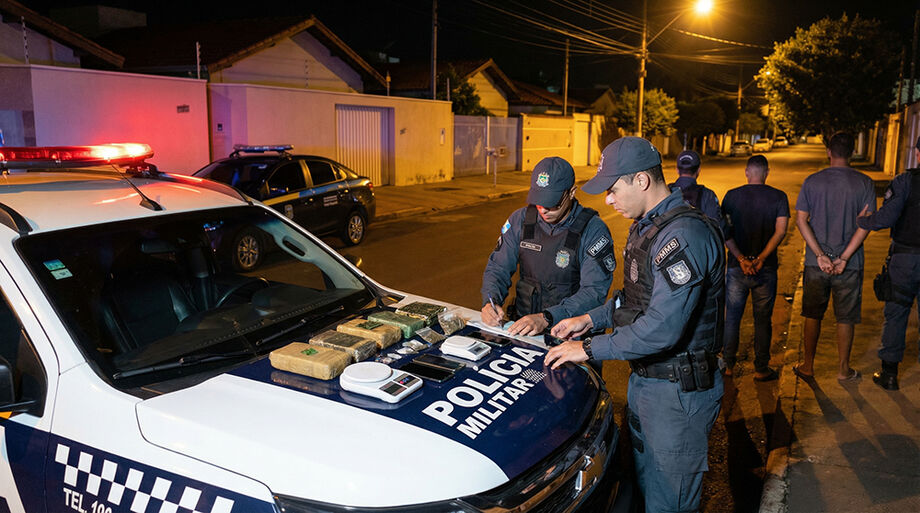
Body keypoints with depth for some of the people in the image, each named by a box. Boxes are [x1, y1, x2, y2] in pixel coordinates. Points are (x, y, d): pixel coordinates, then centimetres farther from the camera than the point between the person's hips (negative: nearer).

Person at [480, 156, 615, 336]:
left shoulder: (593, 230, -9)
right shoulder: (520, 220, 4)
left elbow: (594, 291, -15)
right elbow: (498, 268, 10)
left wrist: (546, 318, -26)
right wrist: (490, 300, -11)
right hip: (521, 322, 4)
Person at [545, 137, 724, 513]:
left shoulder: (685, 234, -26)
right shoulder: (646, 225, 8)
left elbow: (662, 329, -30)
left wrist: (589, 349, -22)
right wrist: (591, 319, 8)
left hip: (678, 392, -10)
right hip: (644, 378, 10)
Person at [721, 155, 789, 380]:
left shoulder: (731, 196, -1)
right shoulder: (779, 197, -1)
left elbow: (724, 232, -8)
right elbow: (780, 231, -11)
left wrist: (741, 259, -13)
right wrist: (761, 258, -15)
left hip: (737, 267, 1)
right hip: (766, 269, 0)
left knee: (732, 317, 12)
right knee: (763, 319, 9)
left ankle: (727, 366, 19)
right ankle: (761, 369, 17)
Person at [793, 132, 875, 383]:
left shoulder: (812, 181, -2)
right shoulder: (864, 183, -4)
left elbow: (801, 219, -7)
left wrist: (820, 255, -9)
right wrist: (844, 258, -13)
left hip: (816, 261, 1)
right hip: (849, 263, -1)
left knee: (813, 314, 13)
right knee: (846, 317, 11)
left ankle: (808, 366, 21)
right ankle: (844, 369, 21)